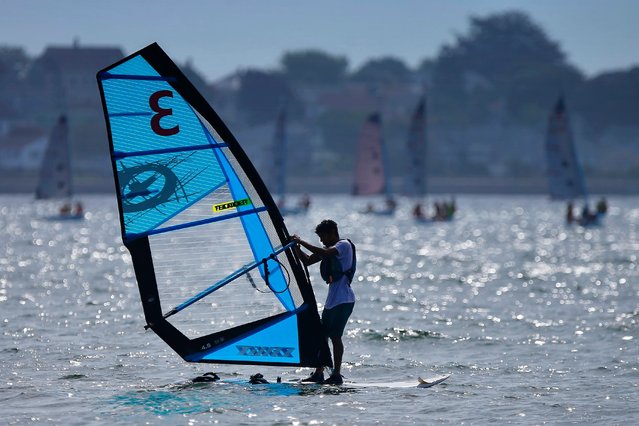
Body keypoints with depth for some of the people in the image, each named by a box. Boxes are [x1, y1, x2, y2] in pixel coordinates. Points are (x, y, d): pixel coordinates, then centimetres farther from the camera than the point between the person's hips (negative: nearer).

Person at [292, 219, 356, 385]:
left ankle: (337, 375, -9)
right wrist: (296, 246, 3)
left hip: (343, 300, -9)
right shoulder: (330, 249, 19)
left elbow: (325, 253, -27)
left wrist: (302, 242, -22)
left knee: (335, 335, -11)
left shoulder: (344, 245, -9)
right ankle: (318, 373, 10)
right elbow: (308, 260, 19)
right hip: (331, 300, 9)